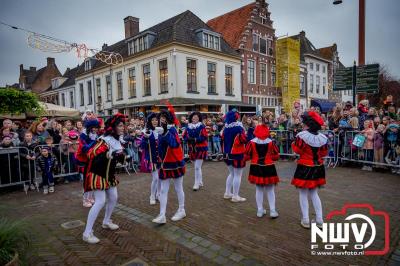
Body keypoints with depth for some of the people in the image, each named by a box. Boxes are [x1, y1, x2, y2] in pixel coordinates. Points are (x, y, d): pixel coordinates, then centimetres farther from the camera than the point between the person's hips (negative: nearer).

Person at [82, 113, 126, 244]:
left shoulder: (117, 140, 4)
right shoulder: (104, 140, -24)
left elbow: (119, 158, 11)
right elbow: (91, 154, -33)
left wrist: (122, 155, -11)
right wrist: (109, 154, -42)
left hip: (109, 175, 9)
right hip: (98, 175, -9)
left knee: (113, 198, 14)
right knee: (100, 201, -13)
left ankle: (106, 222, 37)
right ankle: (87, 233, -3)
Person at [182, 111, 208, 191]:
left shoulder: (202, 126, -8)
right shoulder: (188, 127, 5)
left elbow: (204, 137, -15)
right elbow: (184, 136, 6)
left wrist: (195, 139, -23)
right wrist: (188, 139, -15)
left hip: (201, 148, -5)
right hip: (192, 149, 5)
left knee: (197, 167, -7)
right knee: (197, 167, 16)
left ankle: (197, 184, 5)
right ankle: (200, 182, 31)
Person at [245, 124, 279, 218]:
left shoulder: (251, 142, -8)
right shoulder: (271, 142, -9)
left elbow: (247, 156, -5)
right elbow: (276, 156, -5)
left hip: (256, 168, 1)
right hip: (268, 168, -1)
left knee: (259, 190, 13)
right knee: (270, 190, 11)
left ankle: (260, 210, 18)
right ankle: (272, 211, 11)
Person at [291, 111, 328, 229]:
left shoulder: (302, 136, -16)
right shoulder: (322, 137, -1)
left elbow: (297, 150, -12)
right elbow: (324, 153, 6)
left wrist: (293, 143, 7)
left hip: (304, 168, -5)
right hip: (318, 168, 5)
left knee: (303, 194, 7)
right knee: (314, 193, 17)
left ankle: (305, 220, 10)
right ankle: (319, 220, 19)